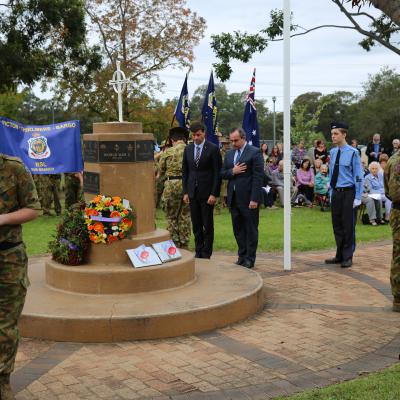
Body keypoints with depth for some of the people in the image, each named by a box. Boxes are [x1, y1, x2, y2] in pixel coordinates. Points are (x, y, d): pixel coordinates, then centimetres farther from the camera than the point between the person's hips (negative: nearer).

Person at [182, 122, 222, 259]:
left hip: (207, 193, -4)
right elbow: (185, 172, 12)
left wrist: (214, 194, -12)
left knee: (208, 225, 2)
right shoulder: (188, 149, 8)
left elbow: (217, 173, -7)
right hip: (192, 193, 4)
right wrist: (185, 192, 5)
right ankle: (198, 252, 17)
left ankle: (206, 253, 12)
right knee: (196, 225, 8)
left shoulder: (213, 149, -6)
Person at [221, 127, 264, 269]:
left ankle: (250, 258, 9)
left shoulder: (255, 152, -7)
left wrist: (254, 199, -17)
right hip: (234, 198, 6)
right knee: (238, 229, 11)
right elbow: (222, 174, 14)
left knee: (251, 229, 2)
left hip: (249, 198, -6)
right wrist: (232, 171, -8)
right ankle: (242, 256, 20)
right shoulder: (229, 154, 14)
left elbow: (258, 177, -12)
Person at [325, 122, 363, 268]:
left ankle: (347, 257, 14)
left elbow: (358, 176, -10)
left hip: (348, 192, -6)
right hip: (336, 193, 6)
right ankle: (340, 255, 25)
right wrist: (331, 193, 14)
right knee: (337, 225, 12)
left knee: (348, 226, 2)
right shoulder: (332, 152, 7)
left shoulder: (353, 153, -11)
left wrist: (357, 197, -12)